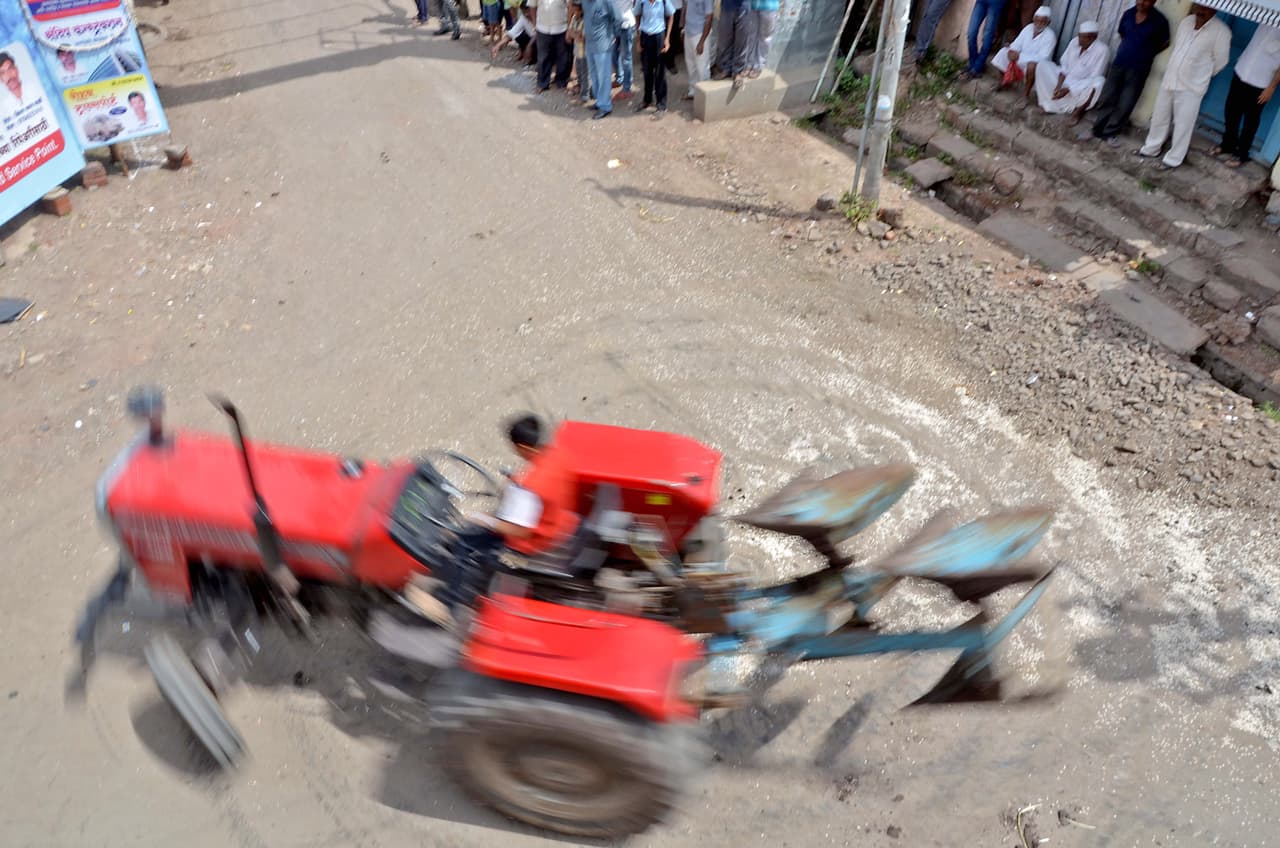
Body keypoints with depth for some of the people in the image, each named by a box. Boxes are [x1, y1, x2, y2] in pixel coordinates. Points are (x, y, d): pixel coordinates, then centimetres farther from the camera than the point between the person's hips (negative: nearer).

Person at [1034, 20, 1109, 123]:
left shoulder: (1102, 50, -22)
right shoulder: (1075, 42, -6)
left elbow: (1093, 78, -22)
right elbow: (1064, 66, 1)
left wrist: (1068, 89, -28)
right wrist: (1059, 85, -17)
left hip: (1083, 86, -5)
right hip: (1066, 79, 5)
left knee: (1099, 82, -39)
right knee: (1043, 65, -11)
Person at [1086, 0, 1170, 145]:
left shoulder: (1160, 21, -10)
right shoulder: (1128, 14, 1)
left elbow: (1165, 43, 2)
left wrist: (1146, 54, 4)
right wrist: (1129, 49, 12)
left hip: (1139, 69, -3)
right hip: (1119, 63, 3)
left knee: (1125, 105, 0)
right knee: (1107, 99, 5)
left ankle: (1110, 133, 9)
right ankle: (1097, 130, 14)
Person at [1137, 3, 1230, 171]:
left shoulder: (1221, 31, -15)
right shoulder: (1185, 21, 2)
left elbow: (1220, 61, -6)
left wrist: (1202, 75, 6)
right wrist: (1173, 69, 16)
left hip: (1191, 87, -6)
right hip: (1169, 80, 6)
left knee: (1183, 125, 1)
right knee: (1159, 117, 17)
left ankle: (1173, 159, 12)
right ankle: (1151, 148, 35)